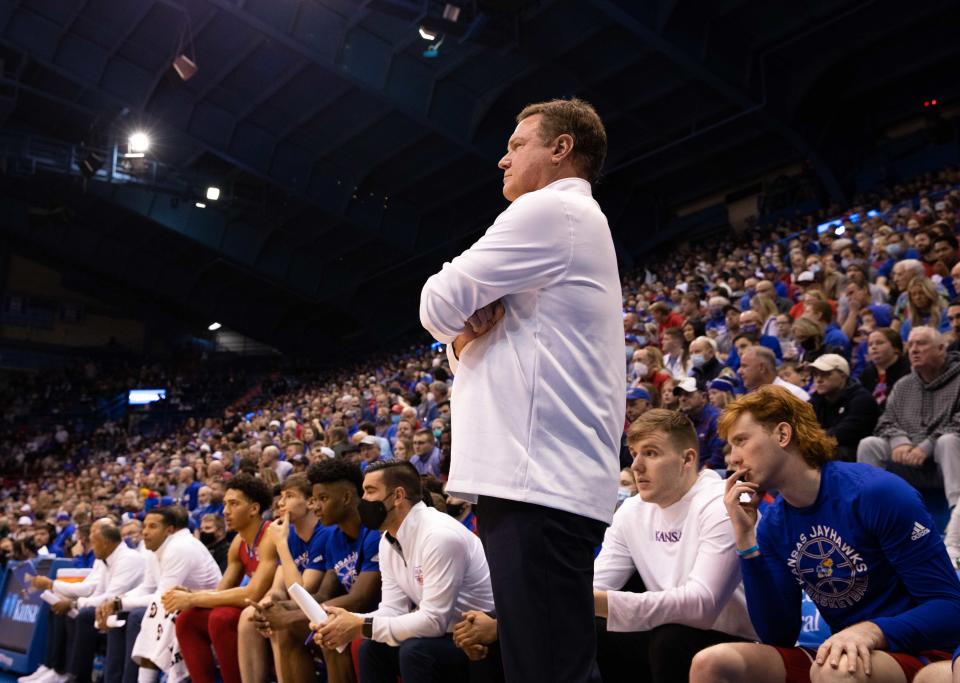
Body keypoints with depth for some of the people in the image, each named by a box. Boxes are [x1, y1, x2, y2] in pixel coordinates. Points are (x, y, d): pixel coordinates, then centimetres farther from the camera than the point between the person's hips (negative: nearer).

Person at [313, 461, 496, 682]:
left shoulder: (440, 535, -25)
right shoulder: (388, 540, 3)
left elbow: (434, 620, -27)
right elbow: (394, 609, 3)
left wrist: (362, 627, -24)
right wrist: (350, 623, -15)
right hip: (446, 634, 9)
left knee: (414, 651, -28)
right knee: (373, 648, -1)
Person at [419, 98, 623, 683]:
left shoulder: (548, 210, -5)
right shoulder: (583, 224, 26)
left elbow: (438, 305, -9)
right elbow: (461, 331, 25)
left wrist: (460, 321, 12)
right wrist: (468, 329, 3)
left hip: (538, 480, -10)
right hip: (548, 478, 10)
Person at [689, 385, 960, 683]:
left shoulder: (877, 493, -18)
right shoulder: (772, 524, 2)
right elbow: (778, 635, -5)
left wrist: (870, 632, -31)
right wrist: (745, 537, -11)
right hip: (842, 656, 6)